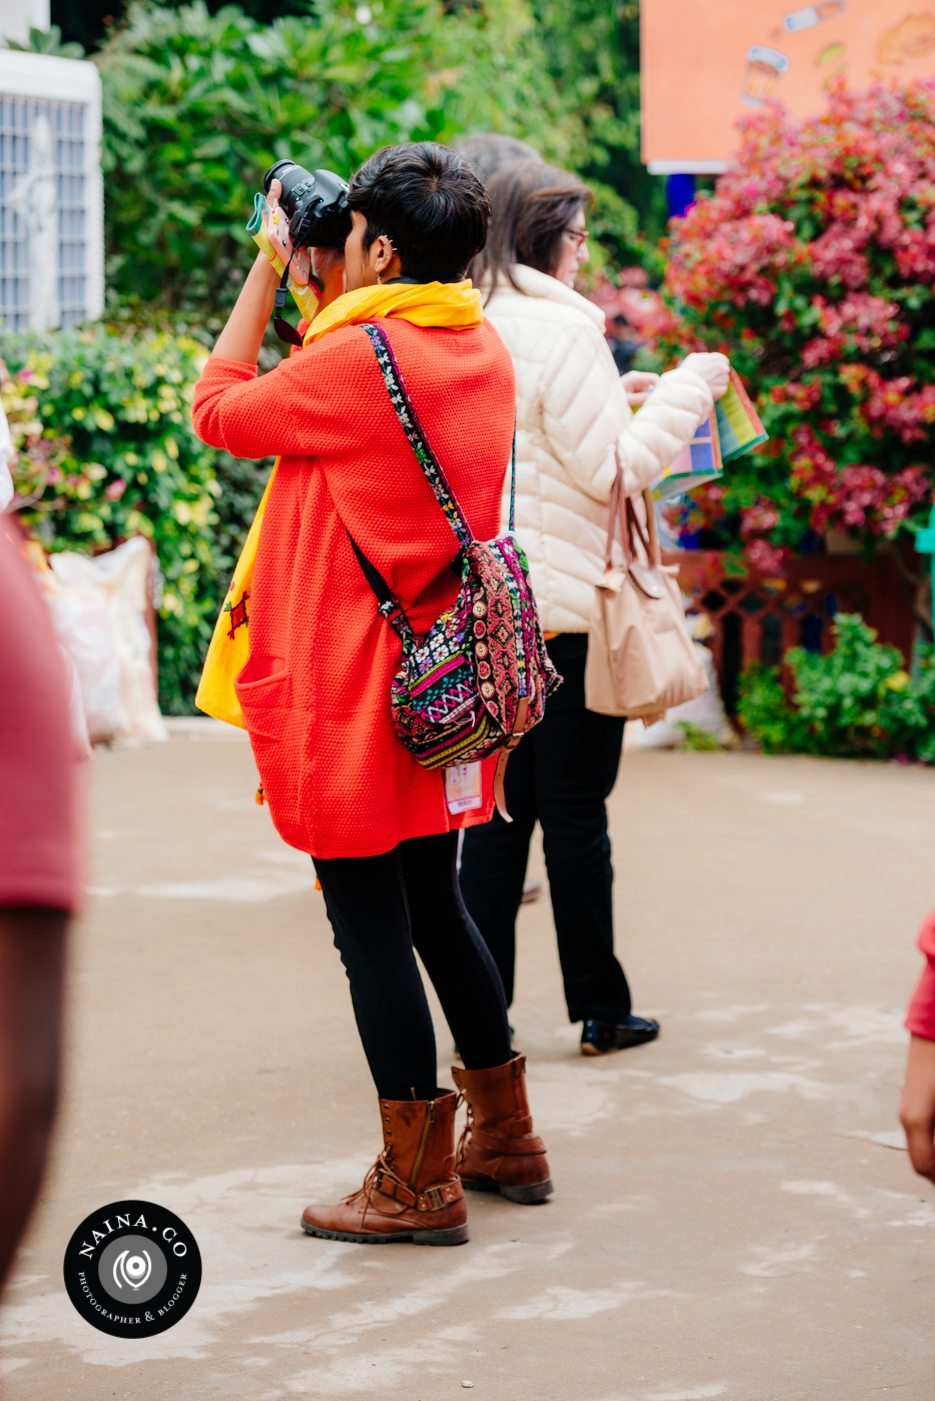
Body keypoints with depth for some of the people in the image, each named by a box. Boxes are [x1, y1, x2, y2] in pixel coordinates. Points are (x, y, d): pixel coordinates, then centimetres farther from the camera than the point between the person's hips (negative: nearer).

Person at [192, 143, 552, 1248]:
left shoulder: (355, 359, -19)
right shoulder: (484, 355, 5)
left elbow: (220, 410, -3)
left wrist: (268, 268, 3)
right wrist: (323, 285, 15)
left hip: (348, 691, -8)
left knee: (369, 926, -1)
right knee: (433, 905, 20)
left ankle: (417, 1184, 4)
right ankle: (504, 1136, 29)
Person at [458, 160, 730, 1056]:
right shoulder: (562, 330, -14)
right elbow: (614, 468, -13)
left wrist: (611, 403, 22)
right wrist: (687, 389, -3)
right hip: (563, 604, -6)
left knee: (497, 811, 10)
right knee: (575, 812, 3)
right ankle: (599, 1008, 12)